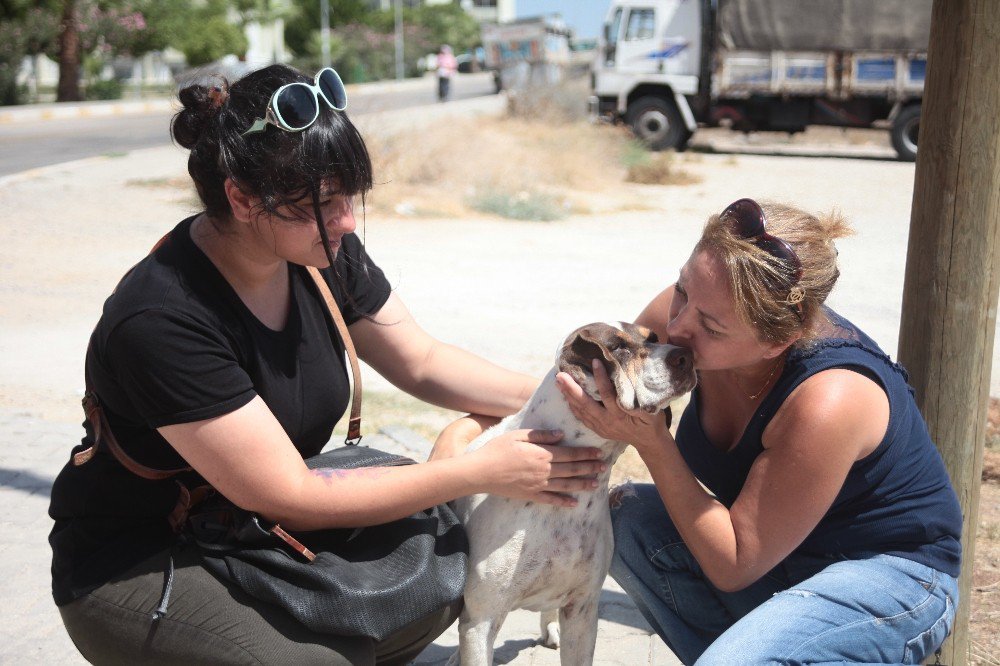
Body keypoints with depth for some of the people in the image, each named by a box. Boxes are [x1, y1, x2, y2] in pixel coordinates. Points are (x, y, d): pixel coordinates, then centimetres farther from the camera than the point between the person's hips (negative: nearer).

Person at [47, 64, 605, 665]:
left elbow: (424, 363, 3)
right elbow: (293, 499, -28)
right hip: (137, 567, -6)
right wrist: (483, 473, -27)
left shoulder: (325, 254, -10)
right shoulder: (160, 321, -31)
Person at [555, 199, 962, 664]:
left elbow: (732, 568, -25)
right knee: (623, 517, -14)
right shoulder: (692, 307, -17)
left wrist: (650, 441, -31)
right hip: (777, 539, 7)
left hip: (891, 573, -7)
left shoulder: (827, 401, -35)